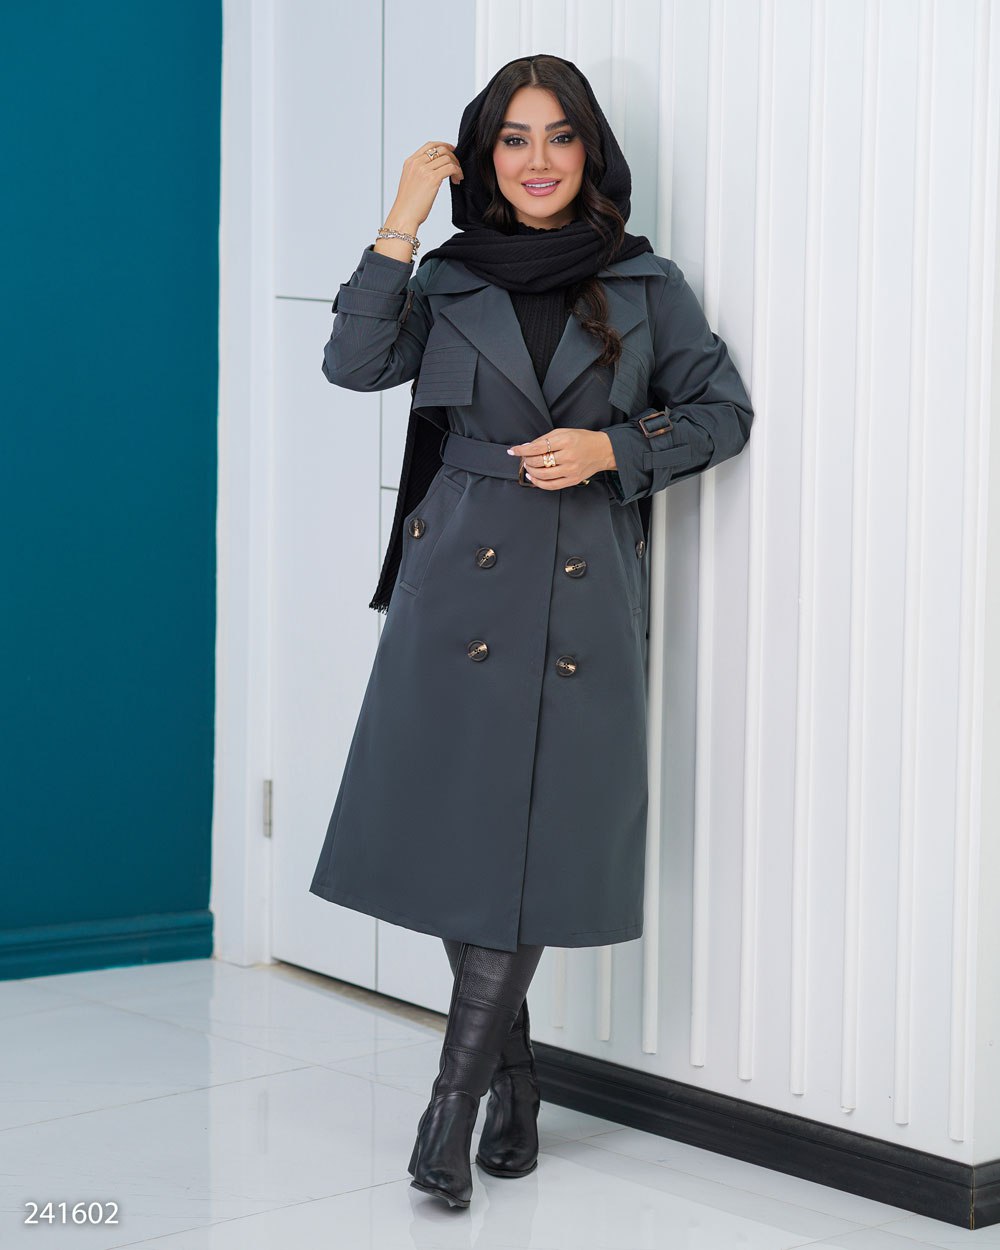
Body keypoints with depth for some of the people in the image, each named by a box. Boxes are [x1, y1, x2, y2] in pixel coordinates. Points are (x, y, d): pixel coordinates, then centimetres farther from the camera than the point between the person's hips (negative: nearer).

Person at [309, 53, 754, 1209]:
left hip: (583, 586, 0)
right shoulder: (450, 280, 9)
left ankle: (454, 1098, 4)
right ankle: (512, 1080, 19)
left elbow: (723, 410, 9)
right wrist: (401, 223, -9)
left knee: (539, 834, -4)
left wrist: (608, 446, -6)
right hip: (461, 578, 1)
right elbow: (353, 363, -6)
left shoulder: (646, 283, 9)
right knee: (457, 820, 0)